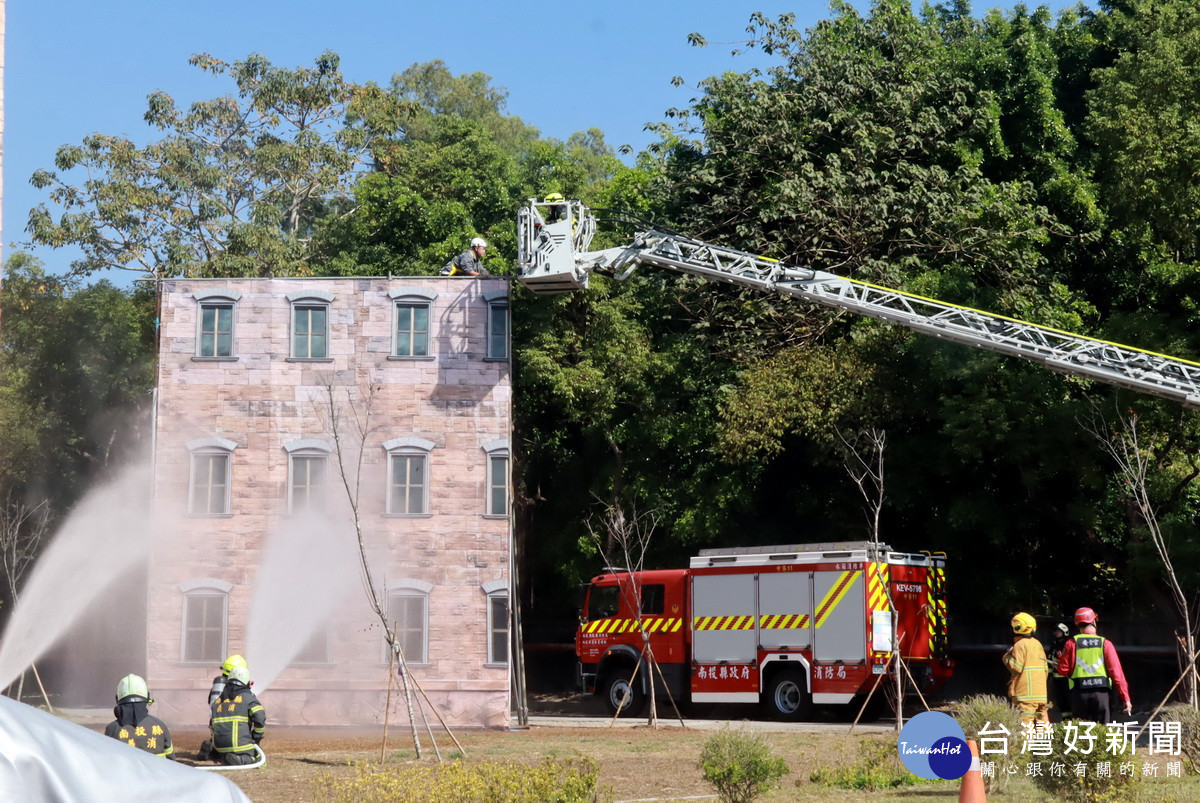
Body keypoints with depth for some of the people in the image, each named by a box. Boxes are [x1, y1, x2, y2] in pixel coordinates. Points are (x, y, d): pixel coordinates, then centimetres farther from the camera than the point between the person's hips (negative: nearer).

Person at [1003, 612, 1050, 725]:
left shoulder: (1020, 645, -10)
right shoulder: (1037, 644, 15)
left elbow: (1017, 667, -16)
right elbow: (1045, 668, 19)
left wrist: (1007, 656, -1)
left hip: (1025, 694, -8)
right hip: (1041, 693, 8)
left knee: (1025, 722, -10)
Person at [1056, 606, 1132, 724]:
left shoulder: (1071, 644, 0)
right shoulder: (1105, 643, 0)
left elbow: (1063, 670, -1)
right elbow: (1116, 672, -4)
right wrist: (1125, 698, -3)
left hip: (1079, 693, 0)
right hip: (1102, 693, 0)